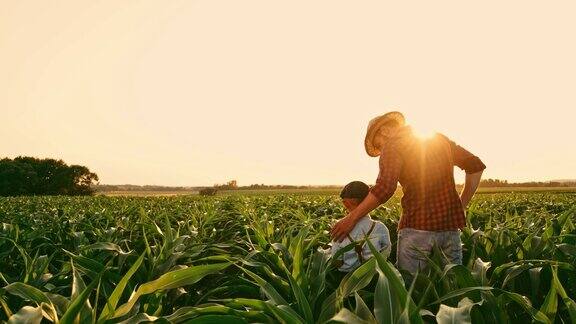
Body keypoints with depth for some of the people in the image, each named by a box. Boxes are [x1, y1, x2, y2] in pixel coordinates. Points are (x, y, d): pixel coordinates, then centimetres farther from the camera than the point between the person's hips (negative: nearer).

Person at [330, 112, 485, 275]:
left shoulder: (393, 145, -2)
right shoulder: (439, 139, 17)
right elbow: (476, 166, 20)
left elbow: (385, 187, -17)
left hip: (418, 226, -6)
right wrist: (461, 205, 20)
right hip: (451, 225, 6)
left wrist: (352, 218, -10)